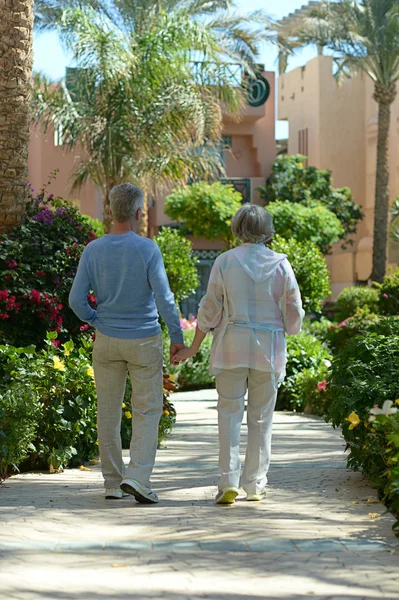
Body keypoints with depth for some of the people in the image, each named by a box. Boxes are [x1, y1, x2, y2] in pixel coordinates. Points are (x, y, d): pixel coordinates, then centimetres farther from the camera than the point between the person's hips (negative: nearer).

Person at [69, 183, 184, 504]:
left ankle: (113, 482, 15)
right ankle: (138, 476, -13)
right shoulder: (147, 249, -12)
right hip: (144, 341, -3)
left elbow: (77, 300, -3)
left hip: (107, 341, 3)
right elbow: (164, 297, -15)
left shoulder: (93, 250, -3)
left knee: (109, 412, 10)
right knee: (147, 411, 3)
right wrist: (177, 336, -6)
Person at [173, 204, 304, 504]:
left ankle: (229, 481, -6)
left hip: (232, 344, -1)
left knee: (229, 412, 4)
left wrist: (193, 348, 8)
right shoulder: (280, 264, -2)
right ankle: (255, 485, 12)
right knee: (261, 417, 8)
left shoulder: (225, 261, -3)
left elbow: (209, 310, -1)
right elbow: (294, 313, 2)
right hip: (269, 345, 1)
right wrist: (288, 331, 24)